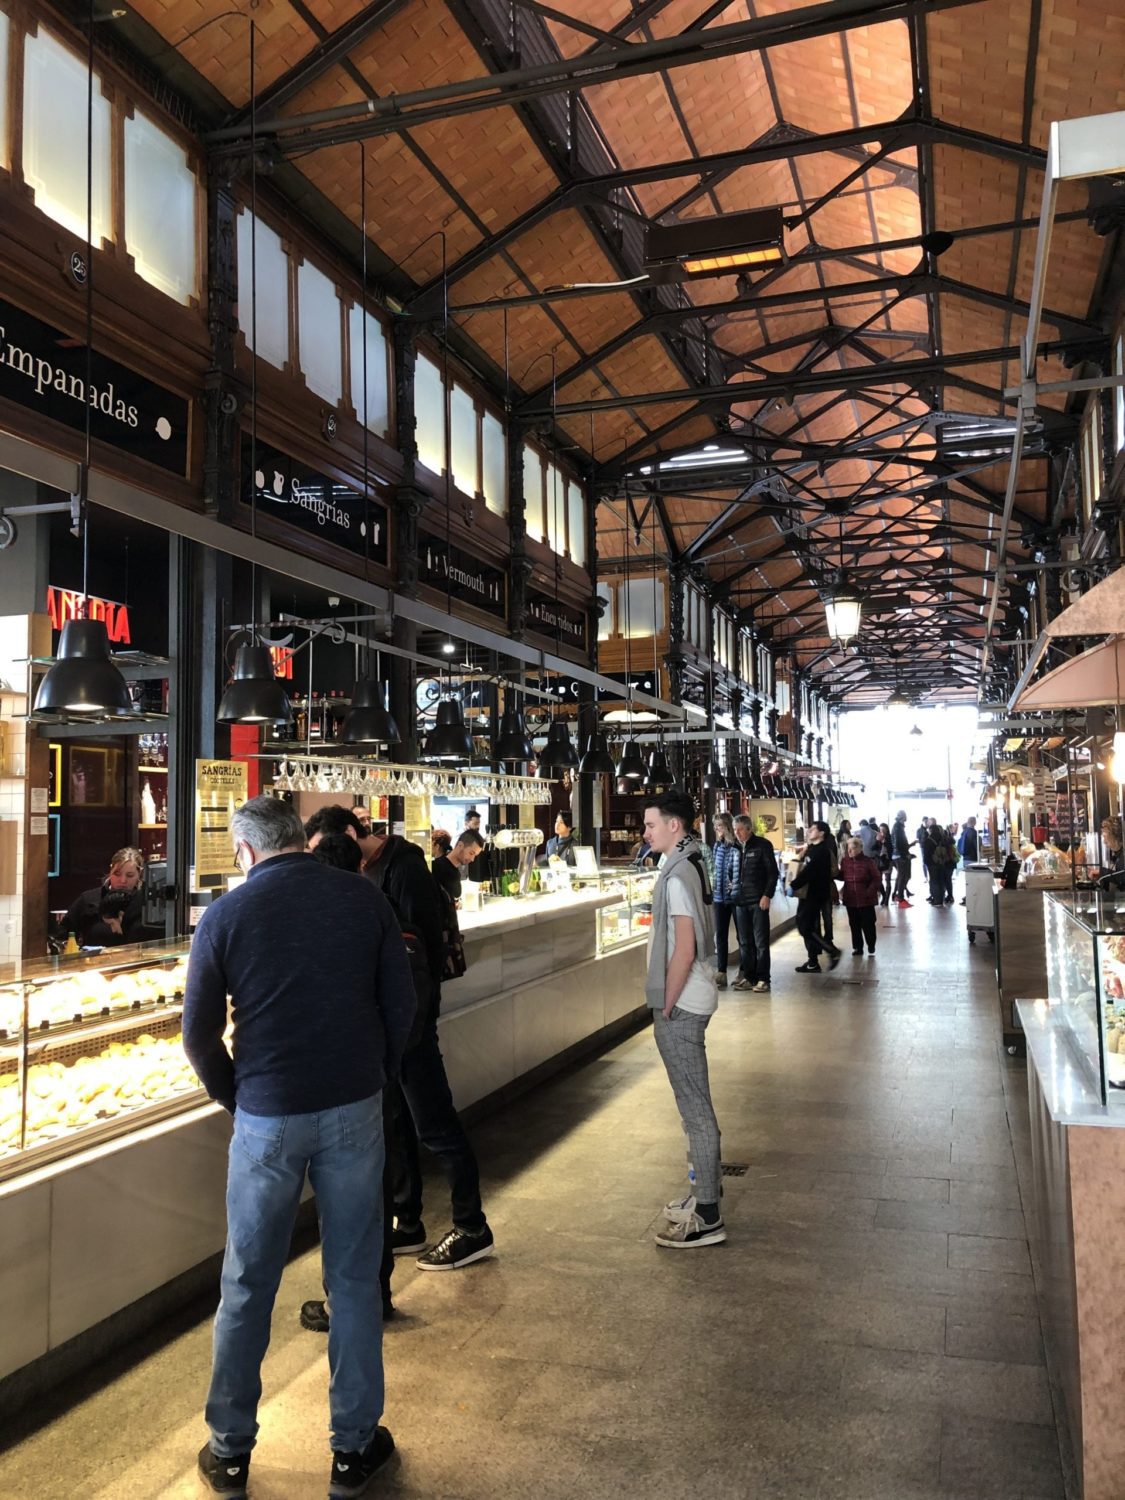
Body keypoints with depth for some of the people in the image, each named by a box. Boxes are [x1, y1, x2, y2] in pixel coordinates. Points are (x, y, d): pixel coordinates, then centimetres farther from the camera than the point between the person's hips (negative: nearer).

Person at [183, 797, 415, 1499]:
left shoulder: (225, 916, -6)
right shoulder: (362, 897, -3)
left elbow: (200, 1035, -2)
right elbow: (402, 1003, 0)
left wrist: (237, 1098, 12)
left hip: (268, 1117, -1)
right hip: (355, 1110, 1)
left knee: (247, 1287, 15)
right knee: (354, 1279, 13)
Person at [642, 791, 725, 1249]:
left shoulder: (679, 874, -20)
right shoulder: (692, 864, 11)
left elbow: (684, 951, -24)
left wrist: (666, 1006, -15)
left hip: (681, 1005, -10)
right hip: (690, 1000, 10)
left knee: (694, 1106, -2)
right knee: (695, 1101, 19)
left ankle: (707, 1217, 8)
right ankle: (706, 1186, 32)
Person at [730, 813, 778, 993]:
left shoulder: (762, 845, -4)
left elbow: (773, 872, -5)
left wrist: (767, 895, -13)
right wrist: (733, 895, 6)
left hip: (758, 901, -5)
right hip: (740, 901, 5)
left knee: (761, 942, 0)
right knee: (744, 942, 8)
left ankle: (762, 979, 5)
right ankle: (748, 977, 16)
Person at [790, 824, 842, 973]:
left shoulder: (821, 851, -16)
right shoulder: (812, 848, 15)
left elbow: (809, 872, -24)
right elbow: (803, 869, 18)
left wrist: (794, 885, -23)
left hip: (814, 895, -10)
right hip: (807, 894, 10)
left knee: (806, 927, -9)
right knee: (807, 927, 11)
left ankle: (833, 951, 4)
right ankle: (813, 962, 17)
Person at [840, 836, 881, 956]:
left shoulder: (868, 861, -10)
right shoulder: (845, 861, 2)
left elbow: (877, 879, -7)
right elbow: (842, 876, 13)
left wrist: (870, 892, -14)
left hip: (866, 899, -4)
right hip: (851, 899, 4)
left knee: (868, 924, 5)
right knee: (854, 924, 11)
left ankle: (871, 946, 21)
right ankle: (857, 947, 22)